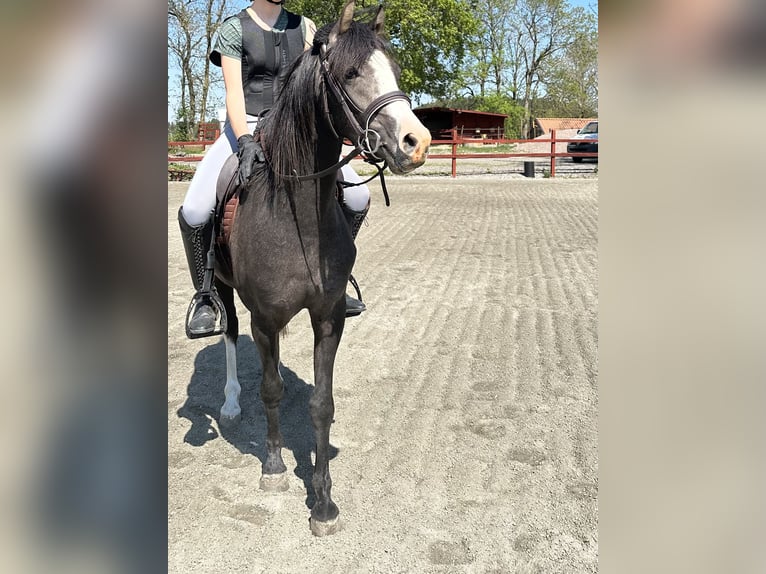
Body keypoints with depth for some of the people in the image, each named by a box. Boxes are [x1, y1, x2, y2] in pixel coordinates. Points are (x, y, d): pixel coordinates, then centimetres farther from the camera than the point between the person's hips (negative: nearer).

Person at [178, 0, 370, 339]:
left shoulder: (303, 27, 10)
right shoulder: (234, 29, -1)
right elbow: (233, 93, -10)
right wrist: (245, 141, -26)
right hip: (246, 127, -3)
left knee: (358, 198, -10)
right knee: (194, 211, -25)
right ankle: (207, 294, 0)